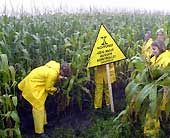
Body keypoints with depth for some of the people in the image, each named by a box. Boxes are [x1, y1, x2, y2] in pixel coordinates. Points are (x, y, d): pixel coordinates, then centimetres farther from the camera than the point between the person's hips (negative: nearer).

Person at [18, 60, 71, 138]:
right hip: (32, 85, -10)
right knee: (38, 107, -4)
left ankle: (43, 122, 37)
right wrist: (56, 90, -1)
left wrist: (60, 78, -1)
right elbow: (48, 88, -17)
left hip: (35, 82, 10)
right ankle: (39, 131, 6)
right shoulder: (53, 73, -30)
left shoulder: (55, 66, -4)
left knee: (41, 105, 20)